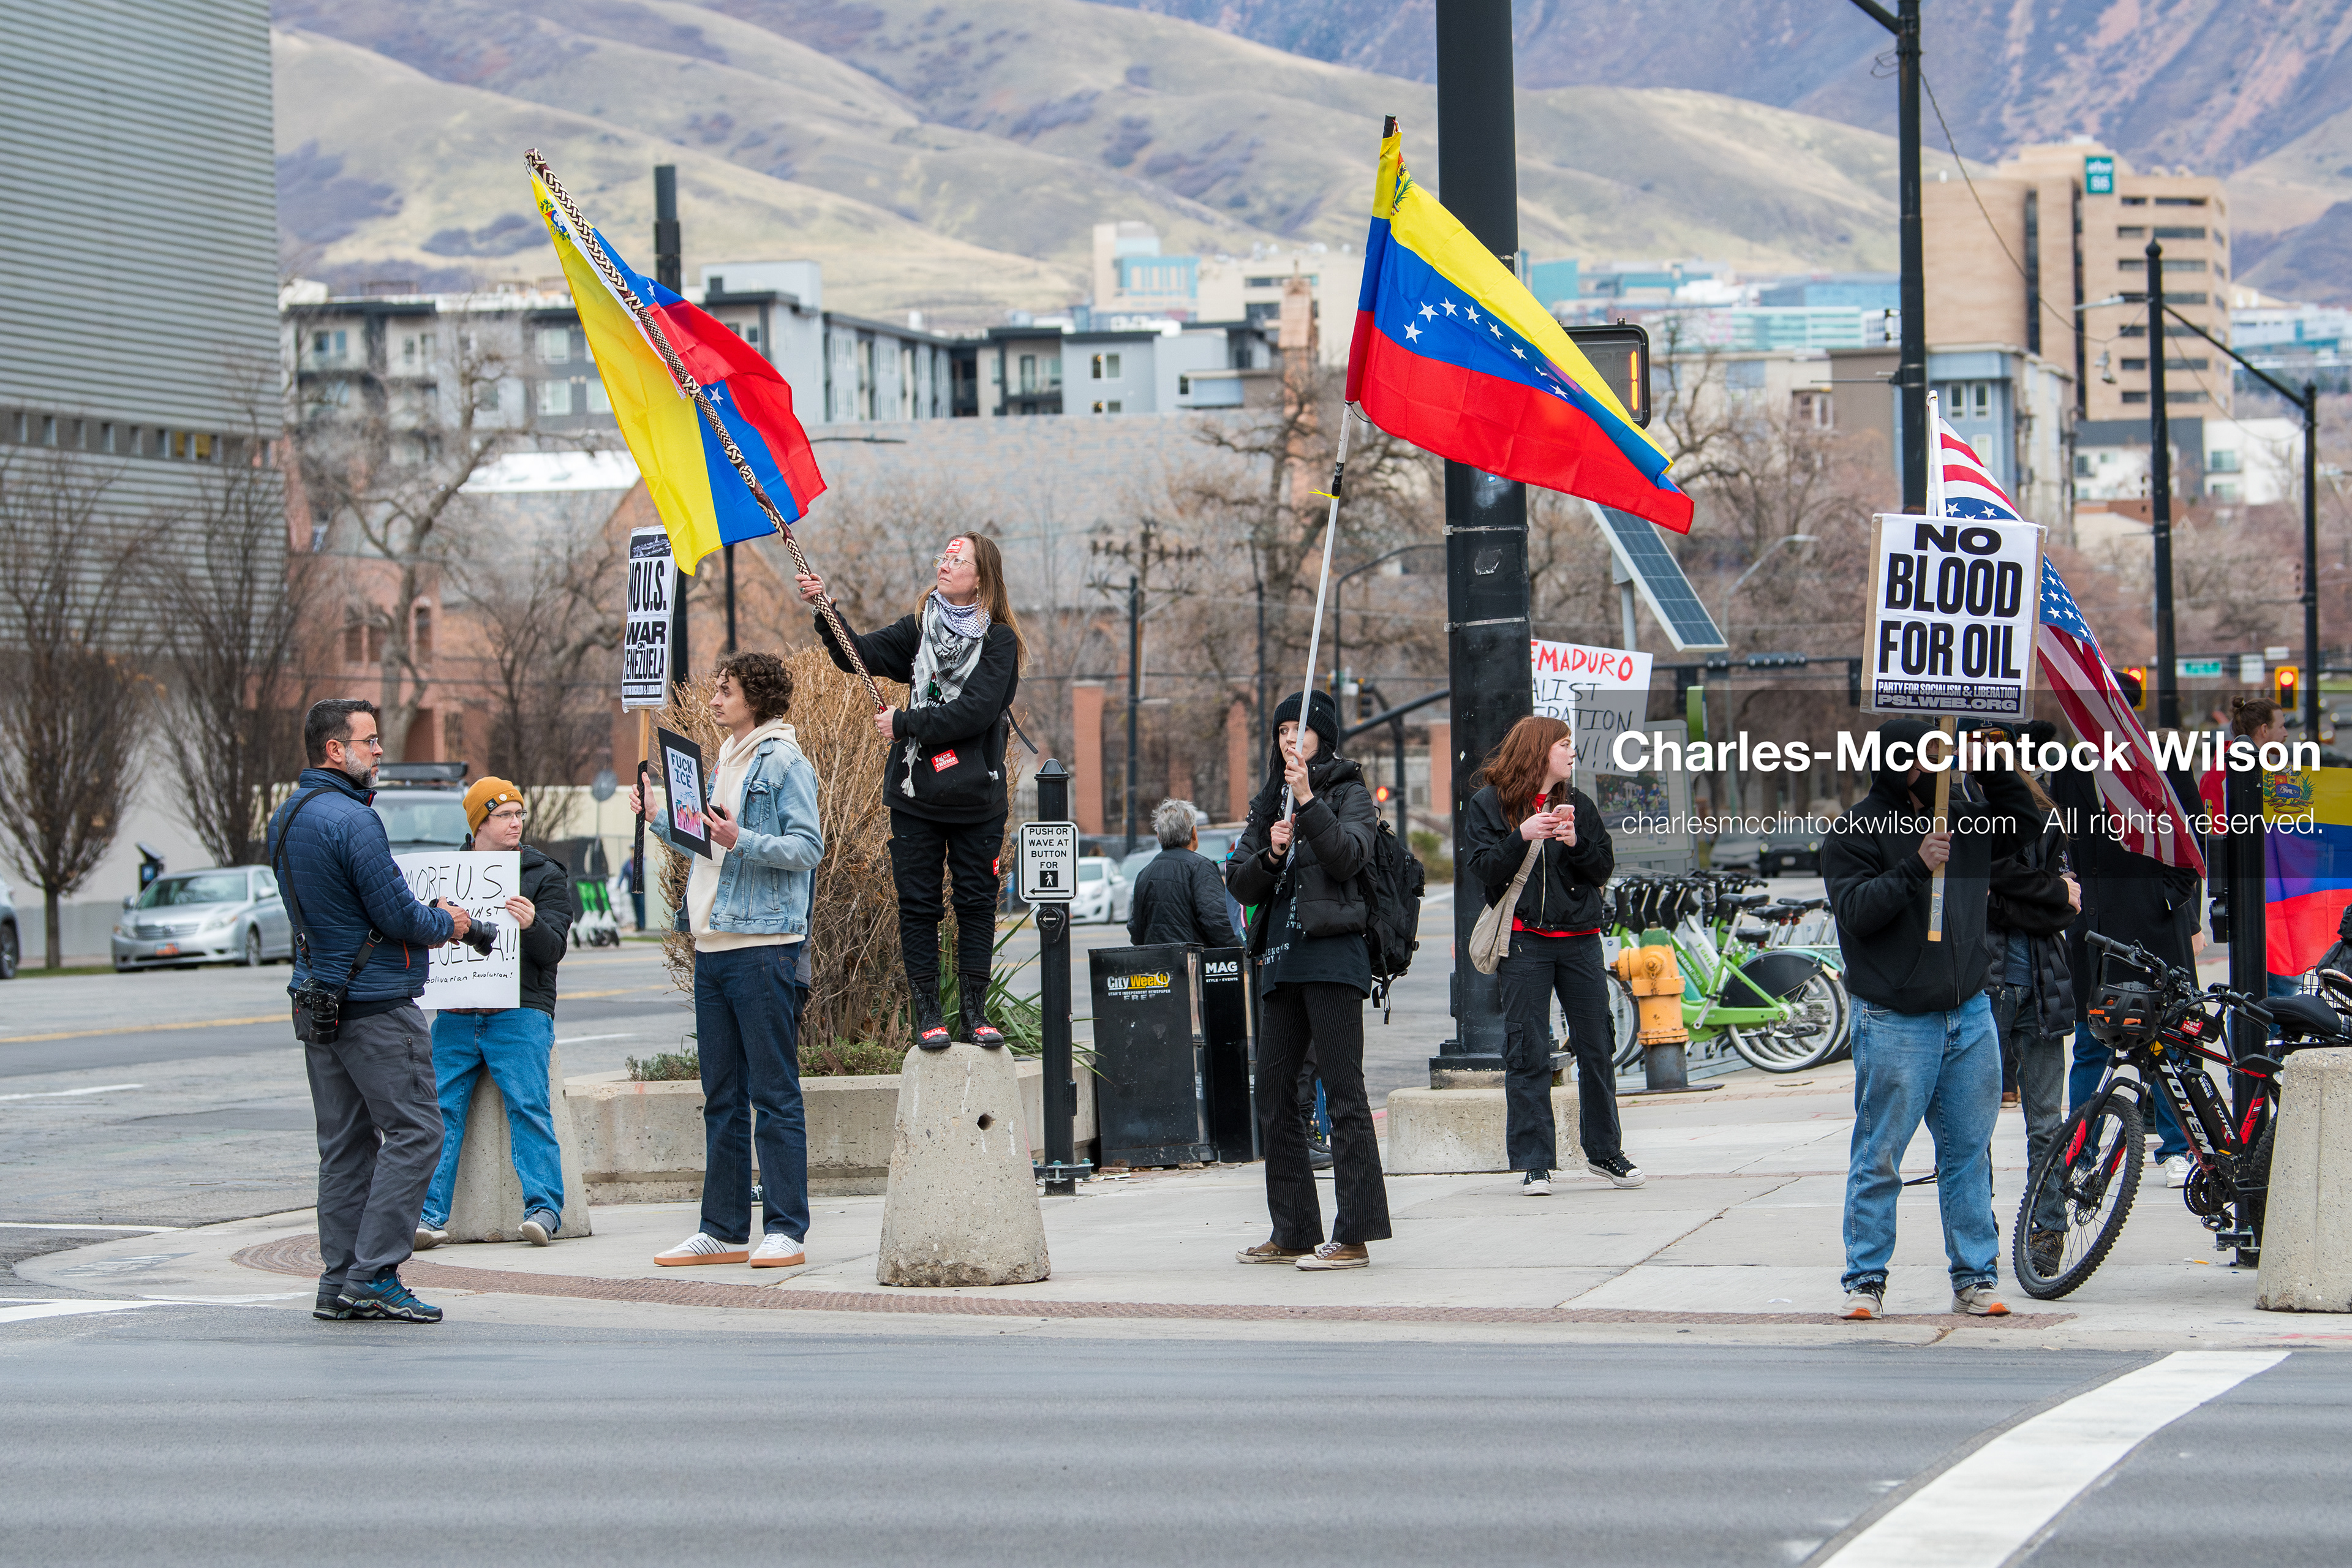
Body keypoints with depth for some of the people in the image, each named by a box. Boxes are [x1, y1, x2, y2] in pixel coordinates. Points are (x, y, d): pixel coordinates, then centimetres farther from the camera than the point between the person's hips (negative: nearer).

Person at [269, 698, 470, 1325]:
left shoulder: (286, 819, 13)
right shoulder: (350, 820, -18)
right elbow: (396, 914, -19)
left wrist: (423, 916, 14)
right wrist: (446, 924, 1)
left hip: (316, 999, 9)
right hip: (376, 1004, -9)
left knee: (344, 1143, 11)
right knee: (414, 1133, -5)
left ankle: (340, 1281, 10)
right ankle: (373, 1275, -9)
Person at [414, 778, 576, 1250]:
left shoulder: (545, 875, 9)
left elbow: (553, 948, -2)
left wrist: (531, 925, -24)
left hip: (520, 1014, -3)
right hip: (456, 1012, 3)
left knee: (528, 1105, -16)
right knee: (442, 1107, -9)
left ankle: (543, 1209, -18)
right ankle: (431, 1215, -11)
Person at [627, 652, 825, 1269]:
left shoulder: (784, 762, -7)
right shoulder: (724, 761, 18)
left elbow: (808, 847, -14)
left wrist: (742, 840, -24)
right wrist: (659, 818, 15)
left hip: (765, 946, -9)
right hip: (713, 942, 9)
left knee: (774, 1092, -6)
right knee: (722, 1096, 11)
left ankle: (786, 1230, -3)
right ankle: (724, 1229, 15)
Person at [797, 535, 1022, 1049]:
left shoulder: (999, 641, -3)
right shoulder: (918, 630, 10)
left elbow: (975, 711, -14)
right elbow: (859, 655, 3)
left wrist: (904, 725, -11)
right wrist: (825, 611, -11)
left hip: (977, 795, -3)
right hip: (916, 794, 3)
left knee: (976, 902, 3)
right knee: (918, 904, 2)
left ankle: (974, 1010, 10)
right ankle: (926, 1012, 7)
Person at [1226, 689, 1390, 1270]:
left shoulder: (1349, 794, 3)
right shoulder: (1268, 803, 18)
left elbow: (1348, 856, -14)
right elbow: (1239, 884, 12)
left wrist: (1308, 802, -19)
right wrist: (1270, 854, -7)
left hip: (1332, 955, -7)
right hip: (1279, 960, 7)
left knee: (1342, 1090, -10)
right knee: (1274, 1097, 6)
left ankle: (1354, 1234, -12)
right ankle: (1294, 1233, 12)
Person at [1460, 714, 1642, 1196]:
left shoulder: (1577, 804, 11)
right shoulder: (1489, 805, 2)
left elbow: (1604, 869, 7)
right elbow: (1483, 869, -7)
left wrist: (1576, 842, -12)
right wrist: (1521, 837, -21)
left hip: (1580, 938, 3)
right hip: (1524, 940, -3)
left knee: (1596, 1047, 5)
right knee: (1527, 1053, -4)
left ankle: (1604, 1151, 18)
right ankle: (1533, 1163, 0)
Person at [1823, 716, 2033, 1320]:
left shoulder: (1963, 813, 10)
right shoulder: (1855, 832, -6)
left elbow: (2021, 823, 25)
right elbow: (1855, 911, -16)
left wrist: (1993, 769, 8)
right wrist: (1915, 868, -24)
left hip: (1969, 1015, 5)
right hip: (1895, 1020, -5)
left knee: (1970, 1152, 8)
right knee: (1879, 1157, -1)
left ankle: (1974, 1277, 14)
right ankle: (1866, 1279, 7)